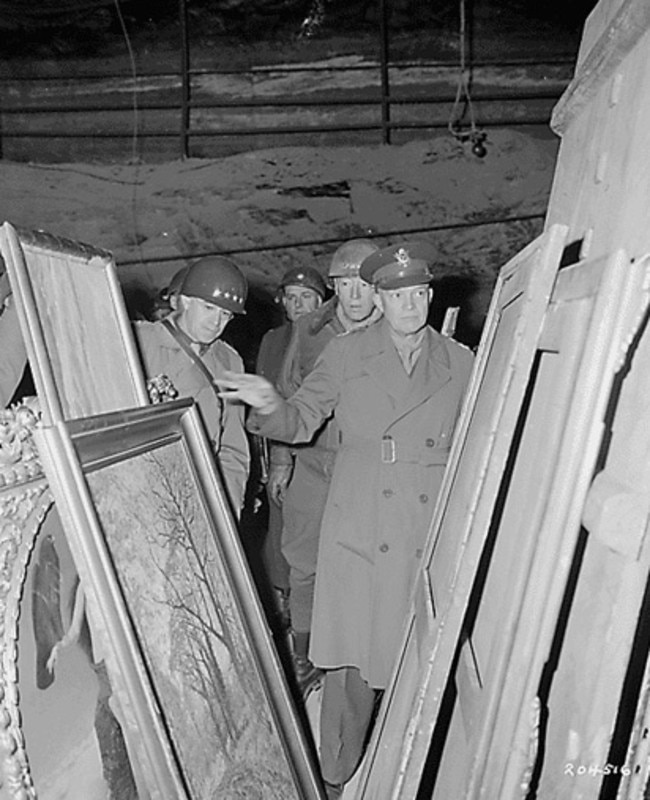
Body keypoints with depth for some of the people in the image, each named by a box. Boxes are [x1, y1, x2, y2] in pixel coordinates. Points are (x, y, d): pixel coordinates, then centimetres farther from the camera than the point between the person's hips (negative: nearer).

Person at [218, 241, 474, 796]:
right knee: (353, 664, 5)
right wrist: (270, 406, -17)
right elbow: (300, 422, 3)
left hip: (433, 541, 1)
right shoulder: (345, 354, 3)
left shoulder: (460, 363, 6)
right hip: (360, 537, -1)